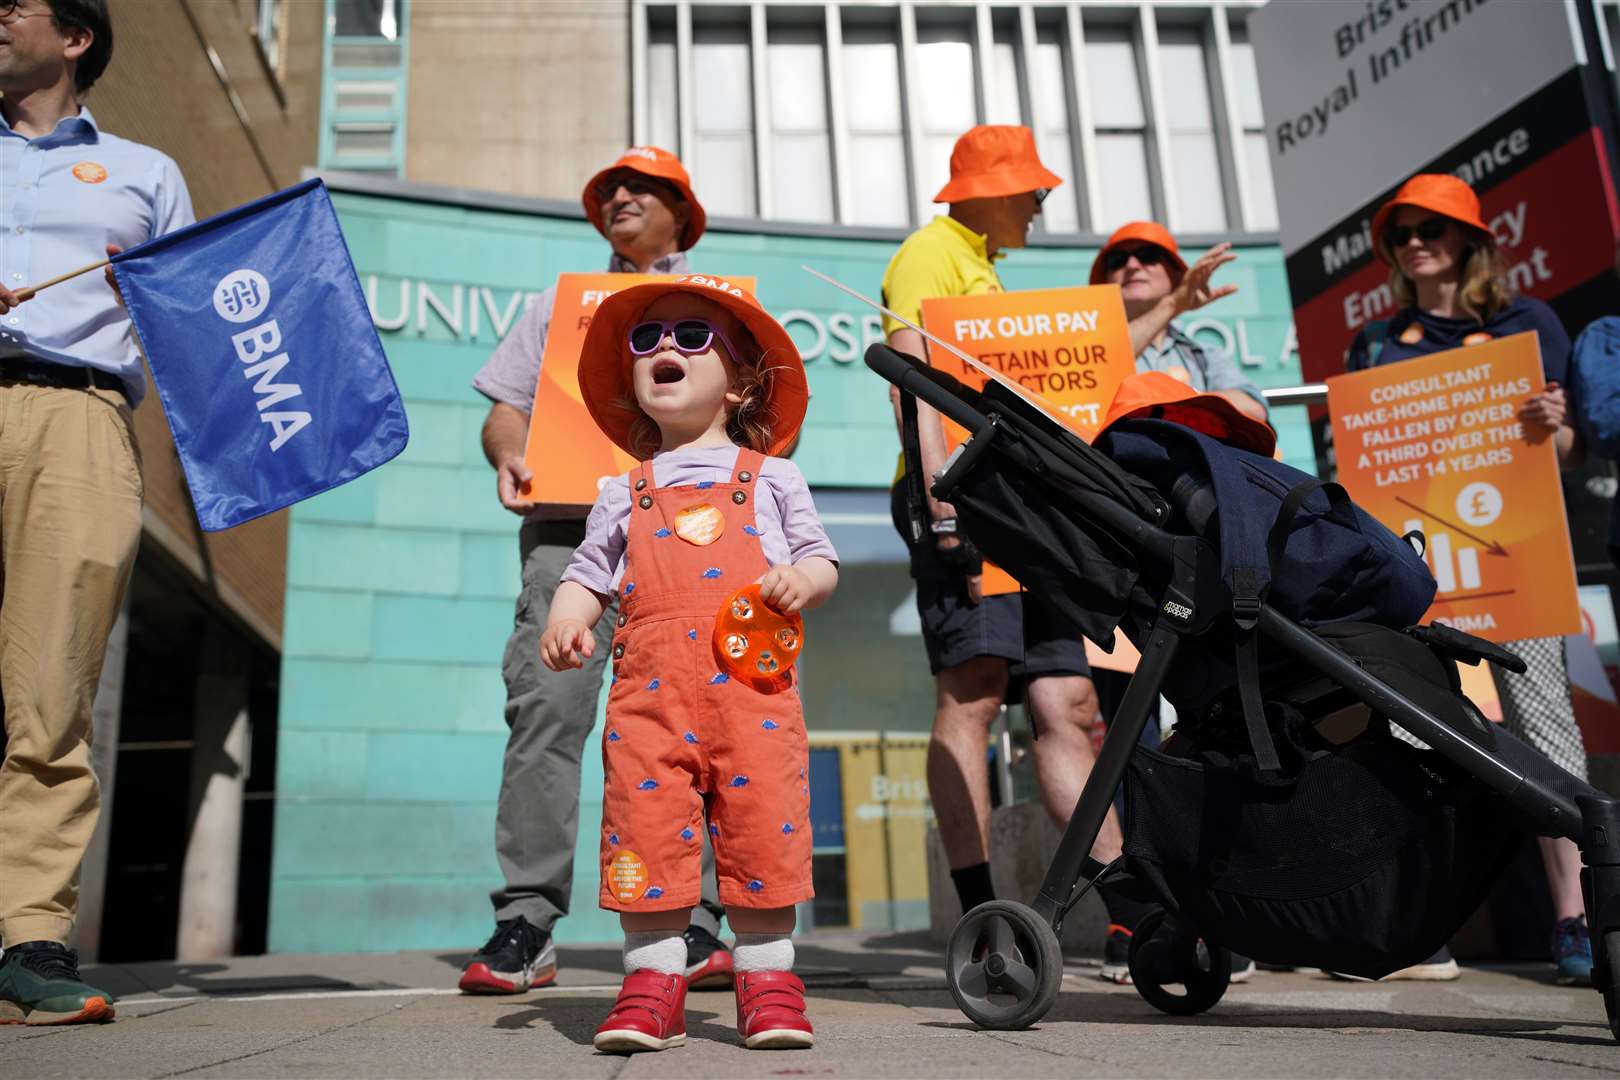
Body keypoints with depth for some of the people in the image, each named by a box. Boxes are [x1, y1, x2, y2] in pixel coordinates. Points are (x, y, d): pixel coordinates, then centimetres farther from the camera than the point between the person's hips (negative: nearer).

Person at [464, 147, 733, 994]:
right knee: (546, 700, -14)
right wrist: (509, 456, -2)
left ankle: (690, 918, -7)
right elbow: (505, 405, 20)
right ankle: (526, 920, -12)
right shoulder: (561, 303, 30)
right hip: (570, 516, 1)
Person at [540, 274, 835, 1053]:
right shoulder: (625, 494, 19)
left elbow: (822, 560, 14)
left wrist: (803, 580, -9)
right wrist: (565, 620, -4)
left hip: (751, 679, -1)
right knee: (645, 824, -3)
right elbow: (589, 574, 16)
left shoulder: (772, 478, 15)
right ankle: (653, 977, 10)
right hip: (650, 689, 1)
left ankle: (767, 976, 11)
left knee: (764, 826, -2)